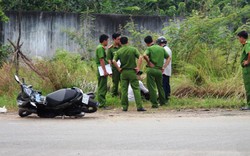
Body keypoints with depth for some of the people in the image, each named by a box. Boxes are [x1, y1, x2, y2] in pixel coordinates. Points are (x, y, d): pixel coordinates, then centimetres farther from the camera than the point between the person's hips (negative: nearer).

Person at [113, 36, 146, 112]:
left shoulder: (119, 52, 0)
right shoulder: (133, 49, -2)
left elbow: (114, 61, -11)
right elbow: (140, 57, -13)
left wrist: (118, 68, -1)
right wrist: (138, 67, -7)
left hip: (123, 72, 1)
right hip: (132, 71, -1)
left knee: (124, 90, 7)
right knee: (136, 89, 0)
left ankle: (124, 106, 7)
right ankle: (139, 106, -5)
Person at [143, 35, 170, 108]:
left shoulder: (149, 48, -4)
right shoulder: (162, 48, 11)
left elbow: (145, 56, -23)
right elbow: (168, 57, 16)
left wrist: (149, 62, -10)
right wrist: (164, 67, 13)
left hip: (151, 69, -5)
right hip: (159, 70, 5)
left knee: (152, 87, 1)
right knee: (160, 86, 20)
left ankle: (154, 104, -2)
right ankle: (162, 102, 28)